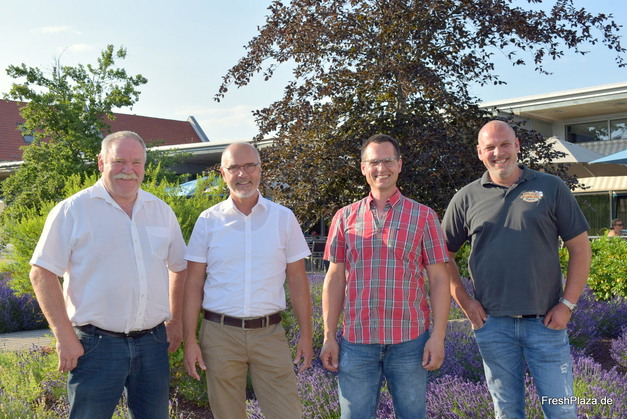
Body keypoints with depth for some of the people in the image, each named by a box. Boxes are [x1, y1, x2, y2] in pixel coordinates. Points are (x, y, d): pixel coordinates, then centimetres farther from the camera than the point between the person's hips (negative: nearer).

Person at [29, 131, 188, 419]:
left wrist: (175, 321, 14)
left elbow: (179, 267, 19)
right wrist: (65, 336, -11)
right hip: (96, 345, -4)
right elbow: (42, 274, -7)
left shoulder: (162, 211, 9)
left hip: (153, 342, 4)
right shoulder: (72, 211, -5)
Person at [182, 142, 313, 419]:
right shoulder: (208, 221, 2)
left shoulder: (284, 218, 3)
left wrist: (305, 334, 1)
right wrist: (190, 340, -3)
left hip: (269, 333, 0)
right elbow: (194, 284, 2)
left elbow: (297, 280, 5)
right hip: (220, 333, 0)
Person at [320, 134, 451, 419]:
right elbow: (335, 279, 7)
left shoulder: (423, 216, 4)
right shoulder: (345, 218, 8)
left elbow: (438, 279, 1)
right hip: (356, 341, 1)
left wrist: (438, 335, -6)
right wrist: (329, 337, 3)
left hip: (409, 341, -1)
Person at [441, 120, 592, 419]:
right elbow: (444, 255, 10)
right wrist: (464, 302, 1)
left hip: (546, 322, -1)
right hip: (492, 324, 1)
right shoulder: (466, 198, 4)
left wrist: (567, 304, -4)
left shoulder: (551, 188, 1)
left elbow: (580, 248, 2)